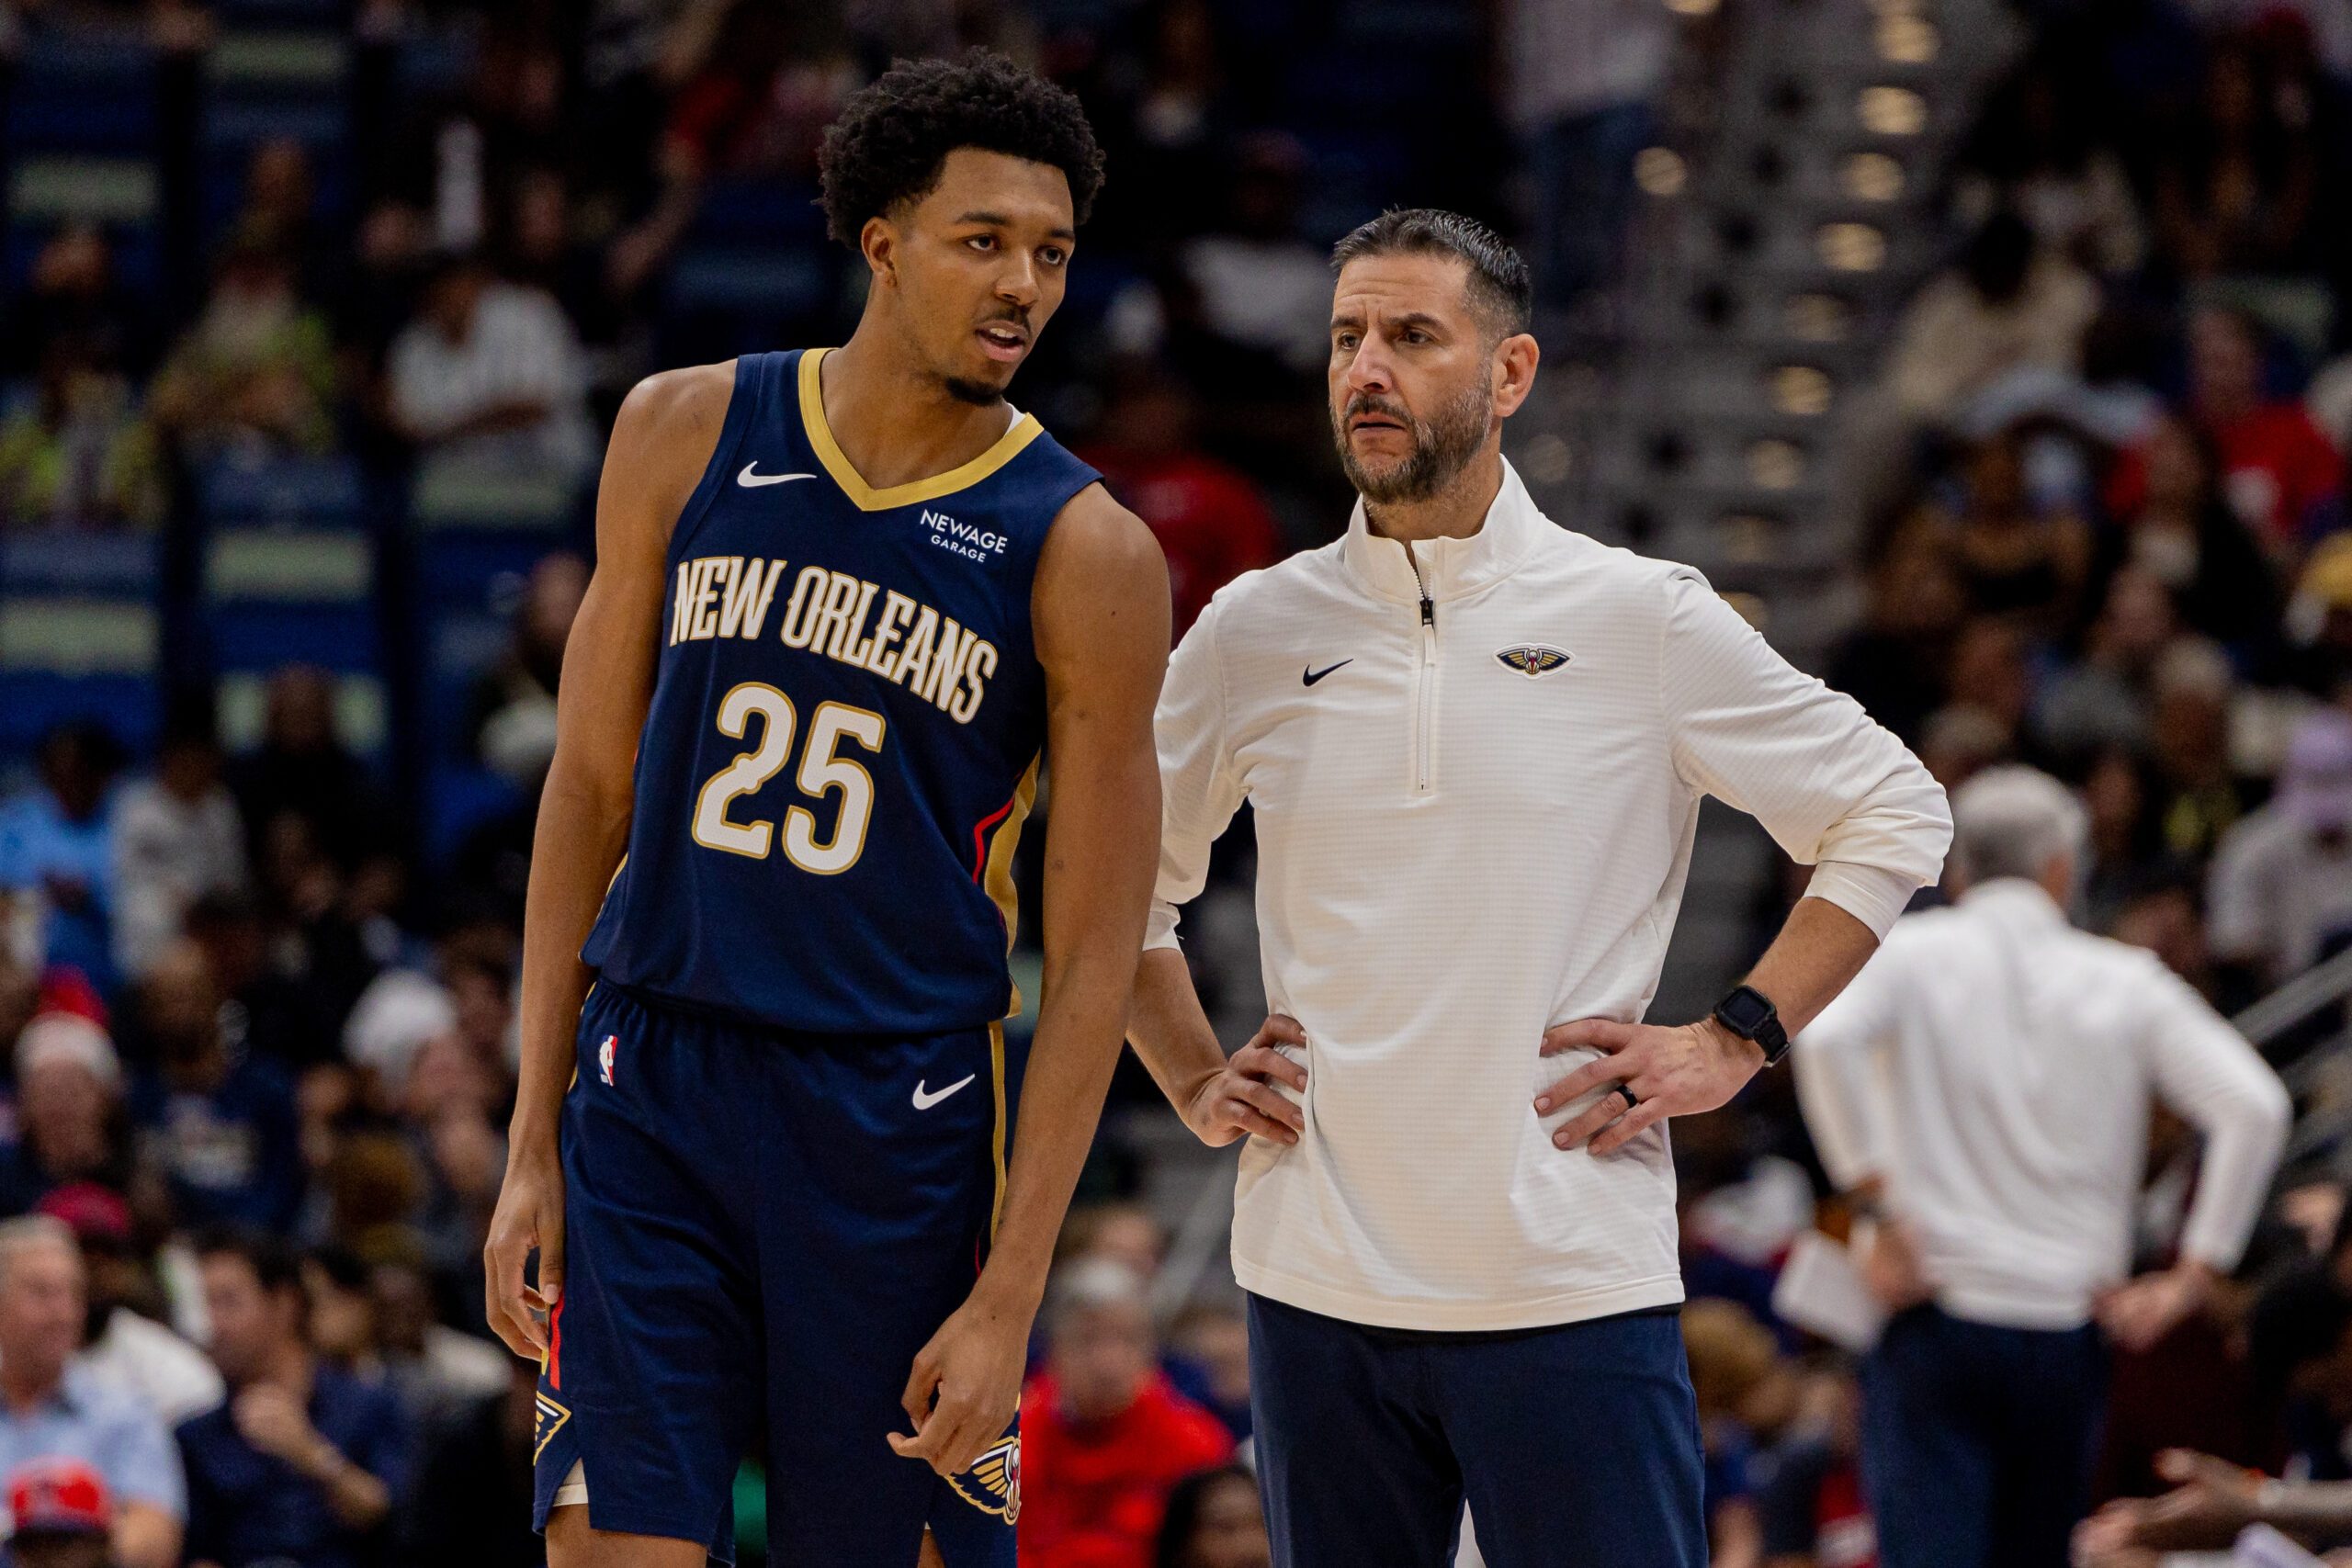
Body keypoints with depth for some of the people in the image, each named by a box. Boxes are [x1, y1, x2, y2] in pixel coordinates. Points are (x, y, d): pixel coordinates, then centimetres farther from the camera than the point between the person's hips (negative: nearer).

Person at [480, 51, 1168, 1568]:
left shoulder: (1087, 556, -5)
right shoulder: (686, 435, 3)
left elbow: (1095, 960, -5)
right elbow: (592, 782, 9)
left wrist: (1009, 1297, -10)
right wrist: (534, 1142, 5)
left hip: (900, 1128, -1)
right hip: (650, 1097, 1)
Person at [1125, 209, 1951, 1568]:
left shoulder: (1644, 621, 0)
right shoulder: (1253, 631, 7)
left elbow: (1895, 816, 8)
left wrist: (1732, 1042, 1)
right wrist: (1194, 1079, 10)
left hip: (1576, 1289, -3)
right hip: (1318, 1289, 3)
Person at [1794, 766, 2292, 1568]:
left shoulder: (1912, 952, 5)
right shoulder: (2127, 981, 8)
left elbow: (1826, 1036, -17)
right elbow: (2254, 1107, -3)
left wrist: (1877, 1202, -12)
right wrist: (2192, 1279, 0)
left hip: (1933, 1320, -2)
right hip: (2065, 1326, 2)